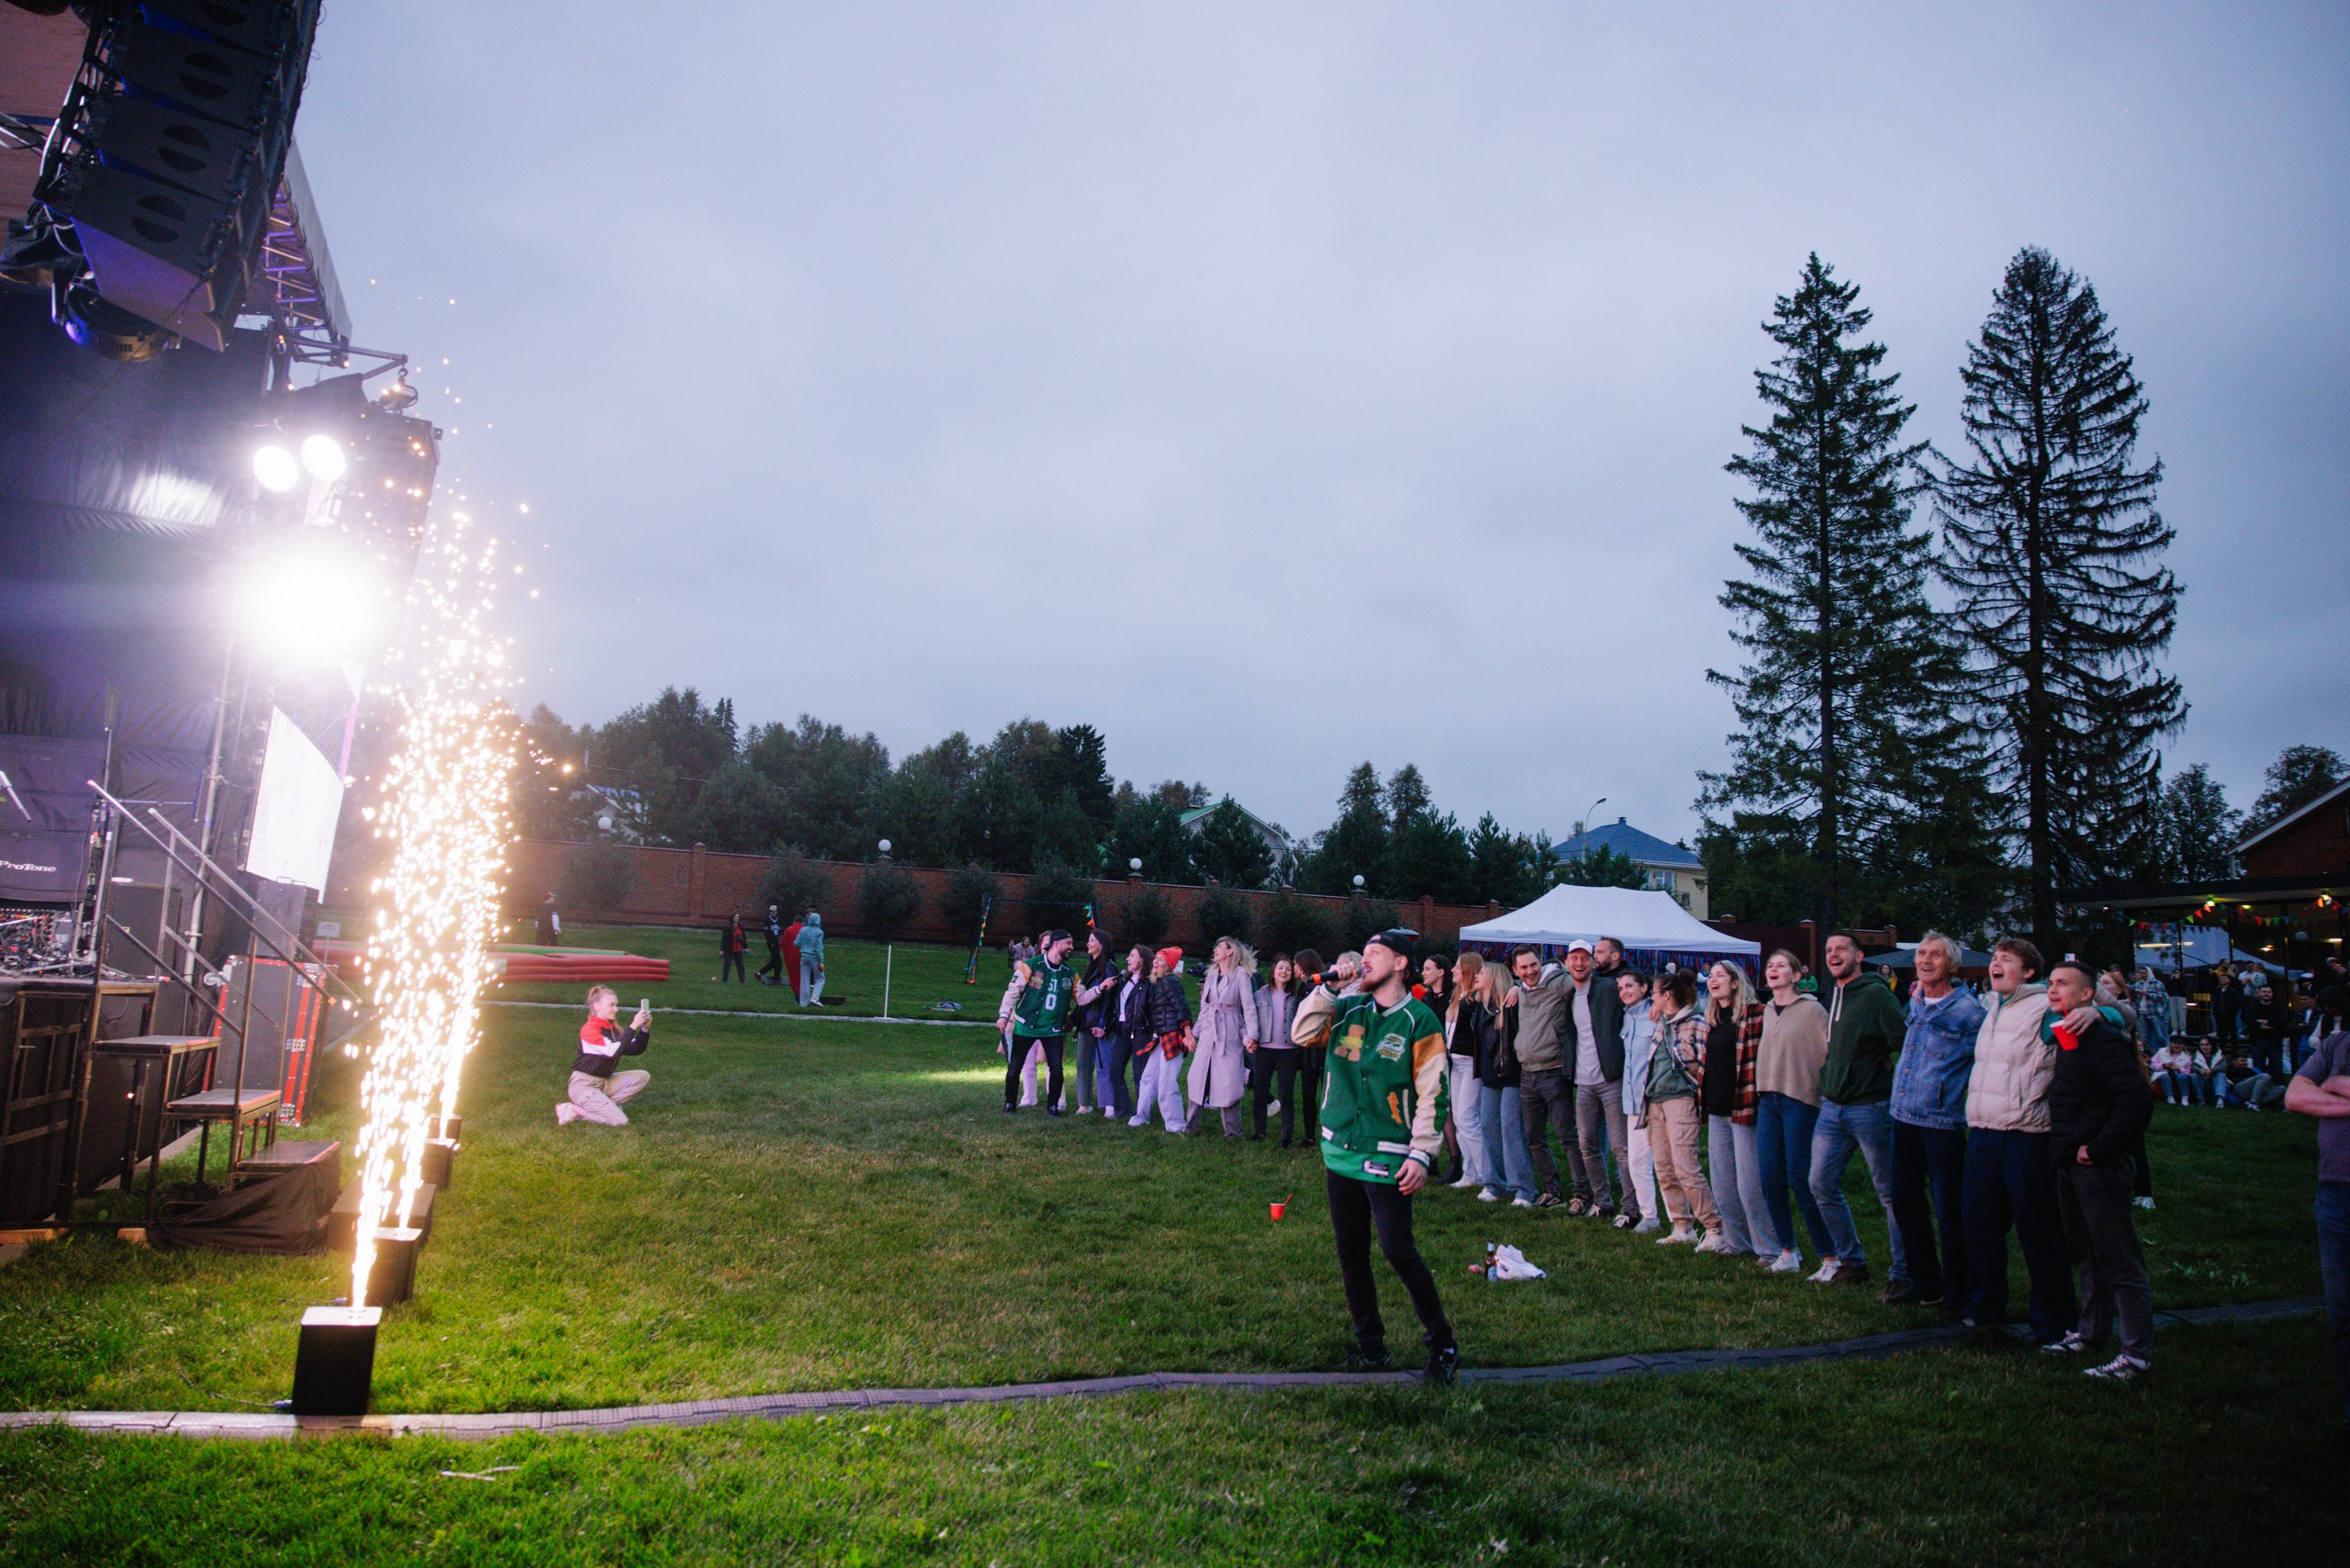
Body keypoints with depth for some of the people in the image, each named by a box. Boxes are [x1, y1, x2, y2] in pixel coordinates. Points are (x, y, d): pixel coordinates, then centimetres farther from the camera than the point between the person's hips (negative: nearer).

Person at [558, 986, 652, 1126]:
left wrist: (644, 1029, -12)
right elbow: (612, 1051, -30)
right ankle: (573, 1110, -6)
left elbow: (635, 1050, 3)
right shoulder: (589, 1029, -17)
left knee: (643, 1076, -7)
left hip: (604, 1082, 8)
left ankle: (604, 1104, -5)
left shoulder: (613, 1029, 8)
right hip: (583, 1085, -8)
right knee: (620, 1121, -18)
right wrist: (633, 1026, -32)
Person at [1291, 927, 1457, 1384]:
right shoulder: (1347, 1010, 8)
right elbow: (1303, 1034, 2)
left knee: (1398, 1251, -8)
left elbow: (1432, 1094, -8)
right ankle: (1370, 1345, 26)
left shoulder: (1419, 1021, -7)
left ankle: (1441, 1343, 10)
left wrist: (1422, 1153, -14)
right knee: (1351, 1255, 11)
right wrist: (1327, 988, -3)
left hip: (1387, 1158, -6)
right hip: (1340, 1152, 6)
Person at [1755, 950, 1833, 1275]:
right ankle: (1787, 1250, 16)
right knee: (1770, 1177, 4)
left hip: (1800, 1099, -6)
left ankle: (1829, 1256, 4)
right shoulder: (1767, 1011, 14)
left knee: (1800, 1178, -6)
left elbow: (1832, 1053, -8)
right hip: (1768, 1099, 6)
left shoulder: (1812, 1010, -6)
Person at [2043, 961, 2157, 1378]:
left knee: (2118, 1258, -1)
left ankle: (2137, 1354, 7)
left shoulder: (2102, 1039, -18)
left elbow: (2138, 1100, -27)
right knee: (2085, 1254, 19)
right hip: (2070, 1162, 9)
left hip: (2099, 1166, -9)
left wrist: (2098, 1149, -21)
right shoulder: (2064, 1035, 10)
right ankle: (2090, 1332, 31)